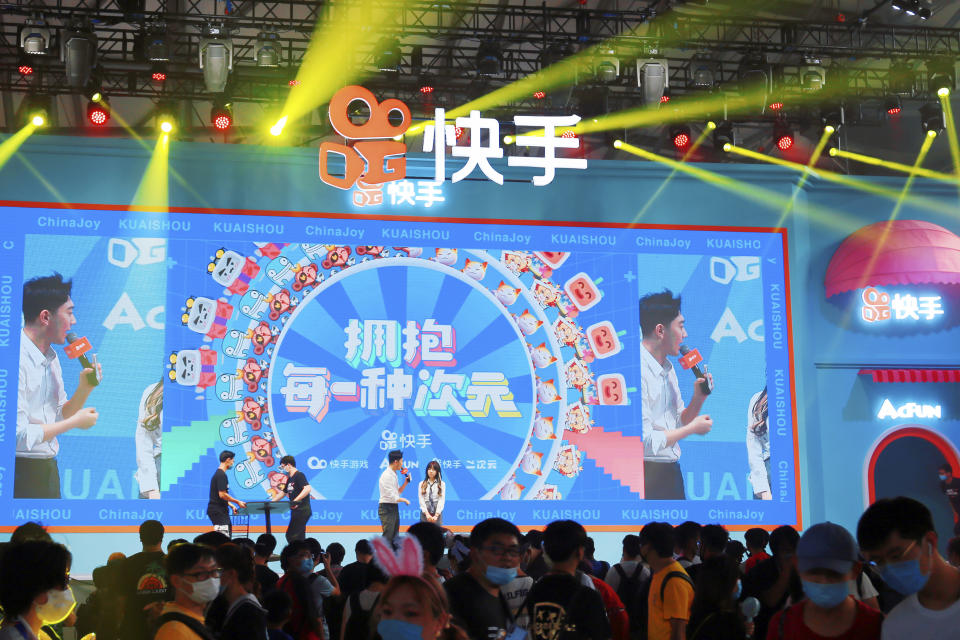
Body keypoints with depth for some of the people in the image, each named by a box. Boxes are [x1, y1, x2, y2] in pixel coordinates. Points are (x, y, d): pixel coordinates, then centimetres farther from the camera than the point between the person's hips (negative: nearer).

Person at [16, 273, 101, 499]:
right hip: (20, 472, -8)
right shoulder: (17, 360, -20)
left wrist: (84, 388, -2)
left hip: (48, 469, 8)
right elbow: (18, 436, -24)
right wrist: (75, 422, -13)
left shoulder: (51, 358, 10)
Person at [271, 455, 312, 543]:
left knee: (291, 535, -12)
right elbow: (283, 493, 28)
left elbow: (307, 489, -25)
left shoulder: (299, 475, -11)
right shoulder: (290, 479, 18)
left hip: (302, 511, -9)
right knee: (299, 538, 8)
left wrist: (296, 500, -32)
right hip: (296, 512, 9)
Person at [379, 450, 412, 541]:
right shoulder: (387, 475, -17)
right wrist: (404, 500, -6)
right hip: (387, 509, -10)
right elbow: (392, 497, -20)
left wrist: (405, 482, 7)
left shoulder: (394, 474, 12)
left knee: (395, 536, 10)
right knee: (388, 537, -12)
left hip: (394, 508, 10)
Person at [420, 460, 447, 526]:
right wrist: (427, 514, -12)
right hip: (425, 514, 1)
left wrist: (436, 515, -14)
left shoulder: (442, 484, 3)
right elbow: (421, 500, 0)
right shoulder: (422, 484, 7)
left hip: (437, 514, -1)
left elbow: (441, 500, -4)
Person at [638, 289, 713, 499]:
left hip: (671, 473, 9)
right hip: (647, 475, -9)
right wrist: (692, 428, -9)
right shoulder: (639, 372, -19)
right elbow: (645, 441, -22)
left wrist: (698, 398, 1)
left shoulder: (668, 368, 12)